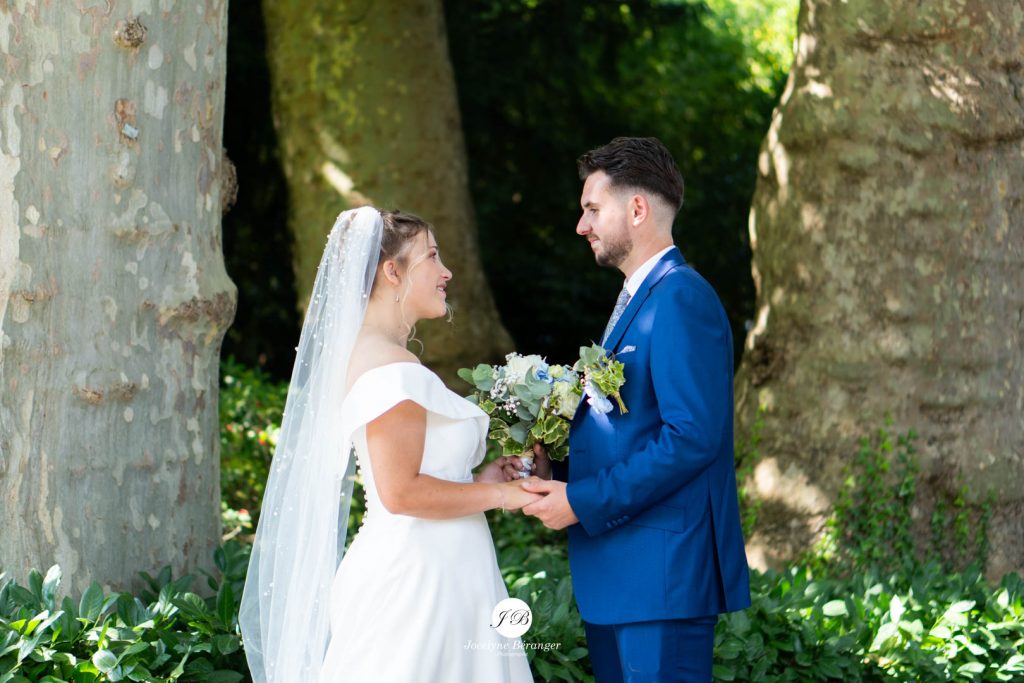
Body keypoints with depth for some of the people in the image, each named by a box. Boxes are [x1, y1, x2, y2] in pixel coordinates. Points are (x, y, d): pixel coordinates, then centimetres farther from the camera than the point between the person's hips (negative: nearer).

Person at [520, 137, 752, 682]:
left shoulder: (680, 299, -13)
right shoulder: (637, 299, 20)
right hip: (614, 574, 10)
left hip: (664, 573, -10)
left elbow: (692, 437, -22)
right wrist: (557, 472, 5)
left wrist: (583, 502, -18)